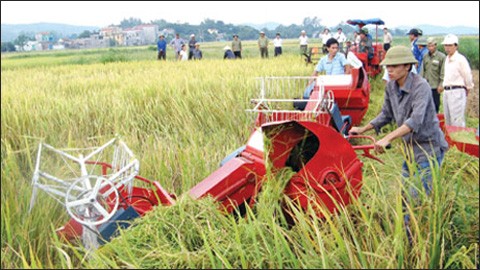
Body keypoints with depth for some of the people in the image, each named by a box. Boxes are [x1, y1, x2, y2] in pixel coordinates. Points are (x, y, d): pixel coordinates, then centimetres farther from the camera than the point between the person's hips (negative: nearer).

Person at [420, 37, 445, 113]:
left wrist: (441, 84, -11)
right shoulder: (425, 57, 10)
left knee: (435, 104, 0)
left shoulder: (441, 57, -5)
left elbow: (443, 72, -6)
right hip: (426, 85, 5)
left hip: (435, 85, -5)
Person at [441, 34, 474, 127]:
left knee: (457, 123, -10)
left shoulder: (461, 59, -10)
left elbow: (468, 77, -5)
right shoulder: (447, 59, 15)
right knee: (448, 122, 13)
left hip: (457, 92, -8)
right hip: (447, 92, 9)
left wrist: (468, 89, 5)